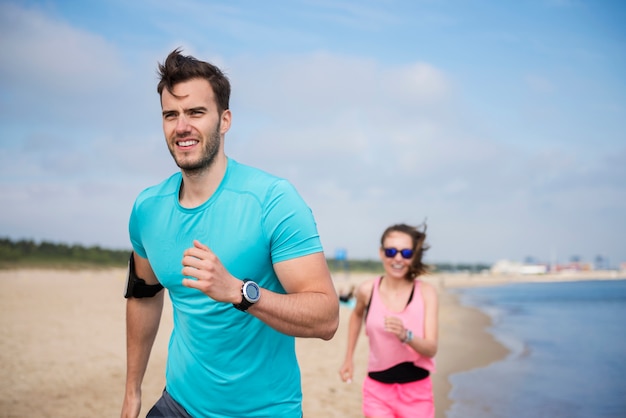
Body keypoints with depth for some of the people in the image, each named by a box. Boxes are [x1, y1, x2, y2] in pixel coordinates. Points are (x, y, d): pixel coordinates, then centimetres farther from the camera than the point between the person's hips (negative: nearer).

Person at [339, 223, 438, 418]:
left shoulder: (426, 292, -9)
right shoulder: (367, 290, -7)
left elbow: (431, 349, -14)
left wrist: (405, 335, -34)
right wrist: (348, 358, 19)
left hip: (417, 393, 0)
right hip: (378, 390, 0)